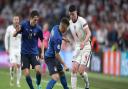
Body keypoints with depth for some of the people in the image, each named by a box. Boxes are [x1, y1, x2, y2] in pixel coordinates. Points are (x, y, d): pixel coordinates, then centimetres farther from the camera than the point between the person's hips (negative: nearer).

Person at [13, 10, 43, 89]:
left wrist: (42, 52, 1)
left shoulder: (38, 28, -8)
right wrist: (17, 31, -27)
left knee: (38, 69, -19)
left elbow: (42, 40, 8)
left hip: (34, 53, 0)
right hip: (24, 53, 0)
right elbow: (14, 35, -4)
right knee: (27, 73, -8)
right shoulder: (24, 24, -9)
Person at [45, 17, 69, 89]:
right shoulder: (57, 38, -30)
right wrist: (64, 65, -22)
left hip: (53, 56, 10)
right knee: (56, 77, -22)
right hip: (50, 58, -10)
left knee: (62, 73, 23)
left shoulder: (56, 27, -4)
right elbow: (57, 54, -26)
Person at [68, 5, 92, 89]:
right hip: (77, 47, 6)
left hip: (86, 47, -6)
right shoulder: (70, 23, 4)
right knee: (74, 69, -9)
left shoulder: (82, 21, -16)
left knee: (81, 71, -10)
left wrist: (84, 42, -40)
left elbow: (89, 33, -25)